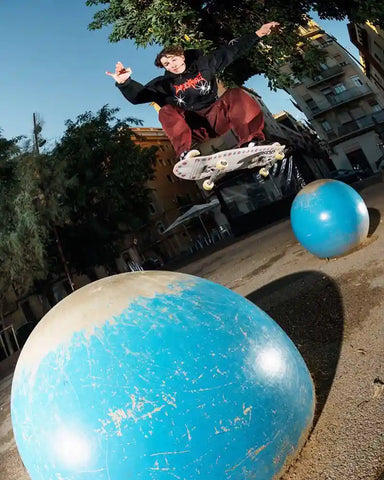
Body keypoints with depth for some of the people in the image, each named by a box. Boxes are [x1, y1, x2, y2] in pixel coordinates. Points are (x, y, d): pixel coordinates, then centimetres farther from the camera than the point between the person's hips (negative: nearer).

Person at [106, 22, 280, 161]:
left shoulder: (203, 64, 15)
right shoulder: (165, 83, 12)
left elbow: (231, 50, 15)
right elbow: (138, 95, 1)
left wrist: (258, 34, 9)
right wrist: (124, 83, -20)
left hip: (217, 117, 1)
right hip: (194, 126, 0)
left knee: (235, 94, -22)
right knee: (166, 111, -23)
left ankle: (251, 142, -40)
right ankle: (186, 154, -47)